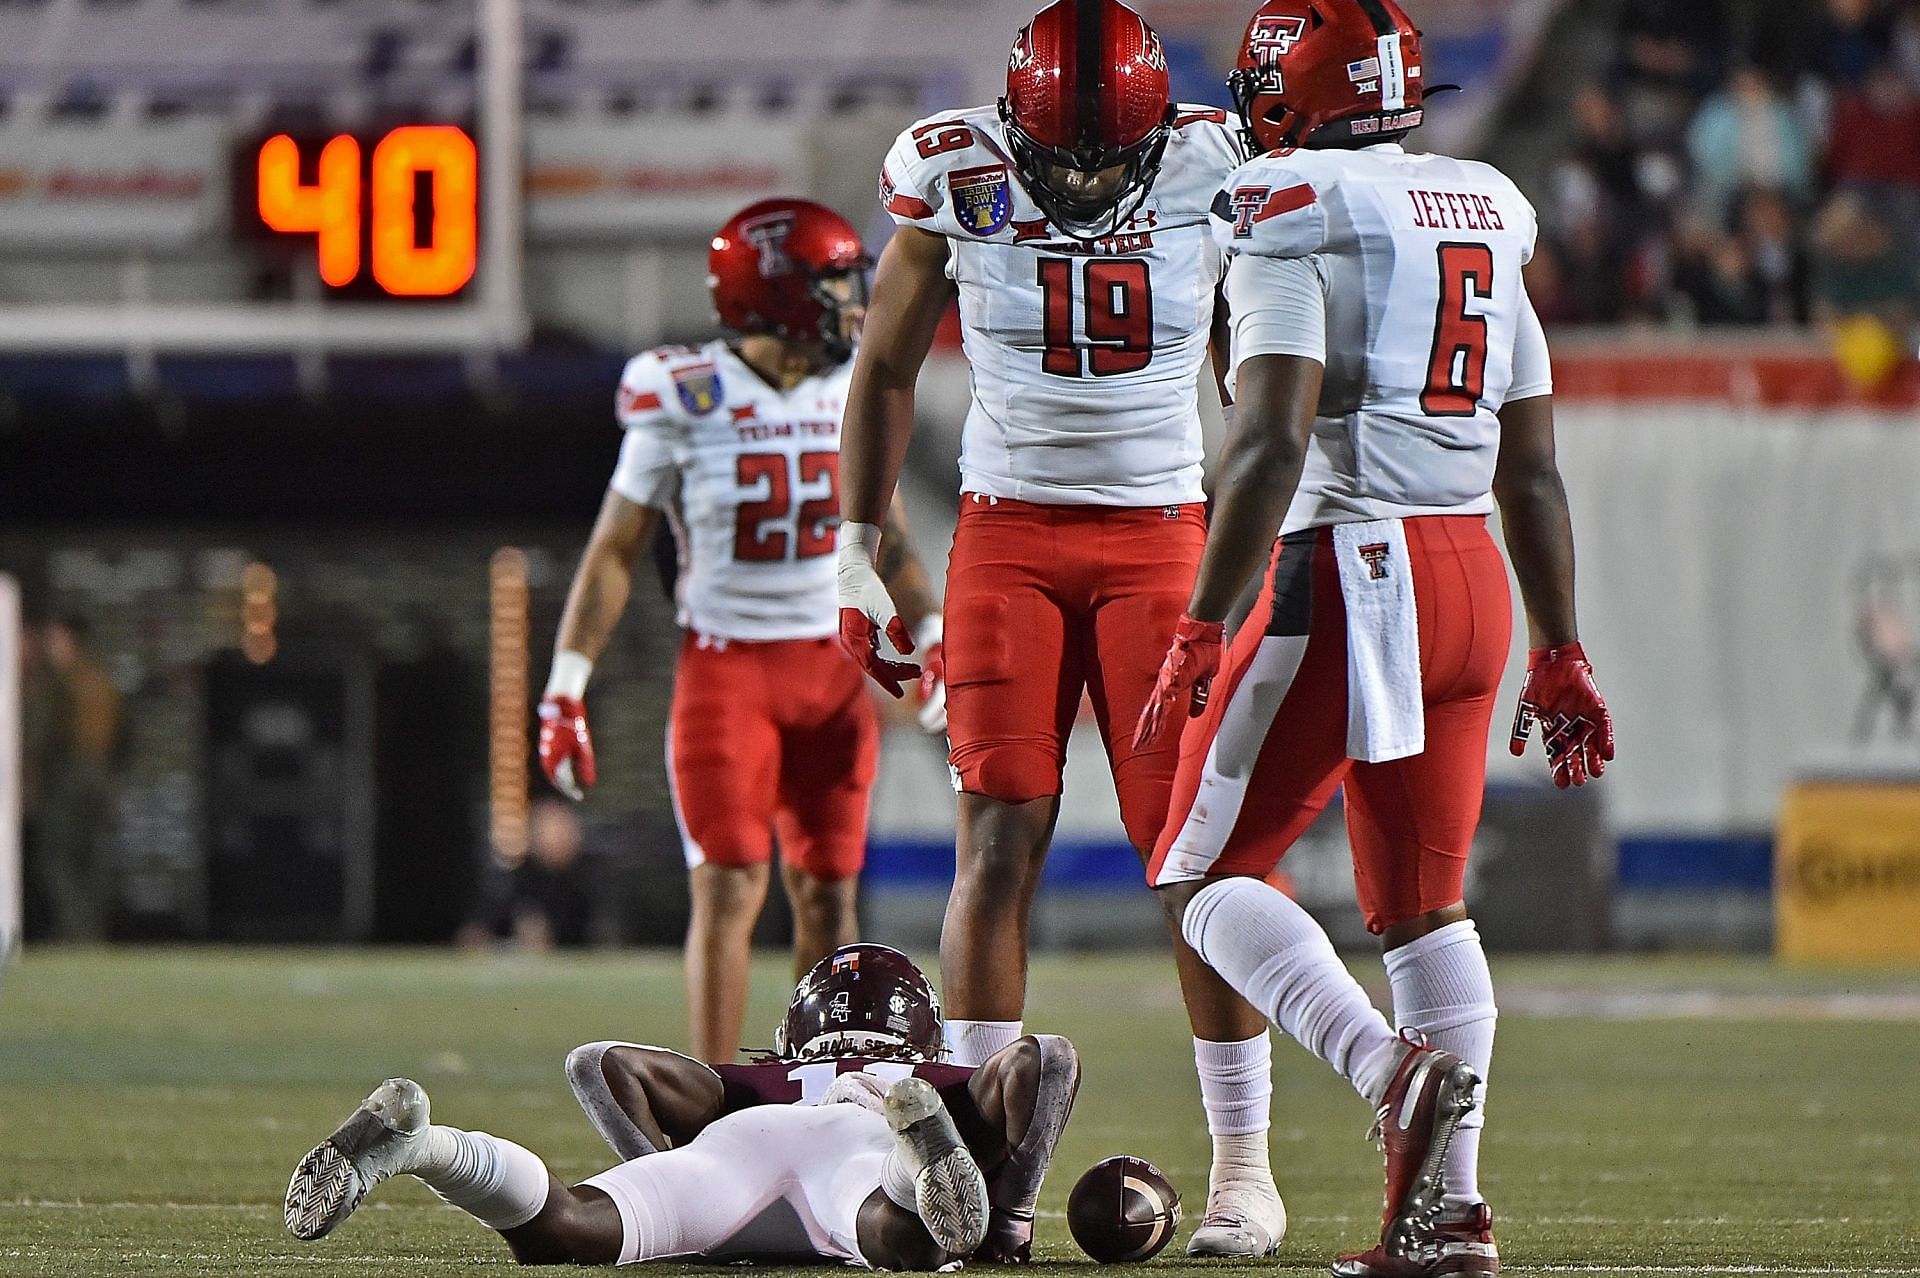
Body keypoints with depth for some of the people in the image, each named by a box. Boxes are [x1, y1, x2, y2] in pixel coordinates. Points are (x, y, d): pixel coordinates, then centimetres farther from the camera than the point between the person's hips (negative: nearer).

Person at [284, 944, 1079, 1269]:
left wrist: (668, 1174, 32)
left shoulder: (762, 1083, 45)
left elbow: (604, 1065, 31)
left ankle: (413, 1140, -47)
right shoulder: (954, 1088, 42)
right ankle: (926, 1154, -68)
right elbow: (1044, 1060, 20)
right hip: (862, 1156, -2)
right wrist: (1012, 1210, 24)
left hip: (736, 1139, 2)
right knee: (905, 1241, -37)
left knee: (559, 1229, -23)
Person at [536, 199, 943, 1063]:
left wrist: (931, 638, 1)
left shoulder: (855, 394, 3)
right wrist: (566, 689, -7)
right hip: (725, 664, -4)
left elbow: (886, 539, 14)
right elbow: (614, 551, -4)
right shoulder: (684, 400, -10)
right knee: (730, 889, -10)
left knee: (827, 895, 5)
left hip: (833, 669, 4)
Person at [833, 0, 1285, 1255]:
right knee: (1001, 839, -7)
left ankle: (1245, 1162, 2)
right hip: (1008, 534, 0)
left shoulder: (1216, 172, -6)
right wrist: (858, 552, 6)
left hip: (1162, 534, 0)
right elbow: (887, 371, 6)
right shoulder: (958, 175, -7)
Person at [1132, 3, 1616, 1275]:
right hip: (1473, 580, 7)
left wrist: (1202, 631, -17)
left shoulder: (1293, 216, -8)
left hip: (1351, 568, -7)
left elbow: (1272, 445, -18)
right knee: (1425, 904, 13)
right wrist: (1562, 656, 21)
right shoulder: (1484, 218, 15)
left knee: (1207, 875, 0)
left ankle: (1393, 1068, -21)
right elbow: (1535, 474, 16)